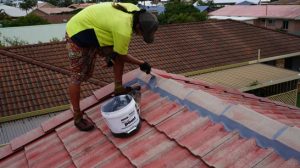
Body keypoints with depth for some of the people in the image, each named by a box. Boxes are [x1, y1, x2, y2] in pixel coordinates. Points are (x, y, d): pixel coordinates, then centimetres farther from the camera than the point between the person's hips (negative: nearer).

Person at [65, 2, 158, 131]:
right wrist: (141, 63, -2)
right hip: (78, 33, -9)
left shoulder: (135, 11, -9)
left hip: (94, 31, 9)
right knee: (78, 77, -3)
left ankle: (118, 88, 18)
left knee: (118, 54, 3)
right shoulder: (123, 30, -34)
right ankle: (77, 117, 9)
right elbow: (122, 56, -15)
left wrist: (108, 56, 7)